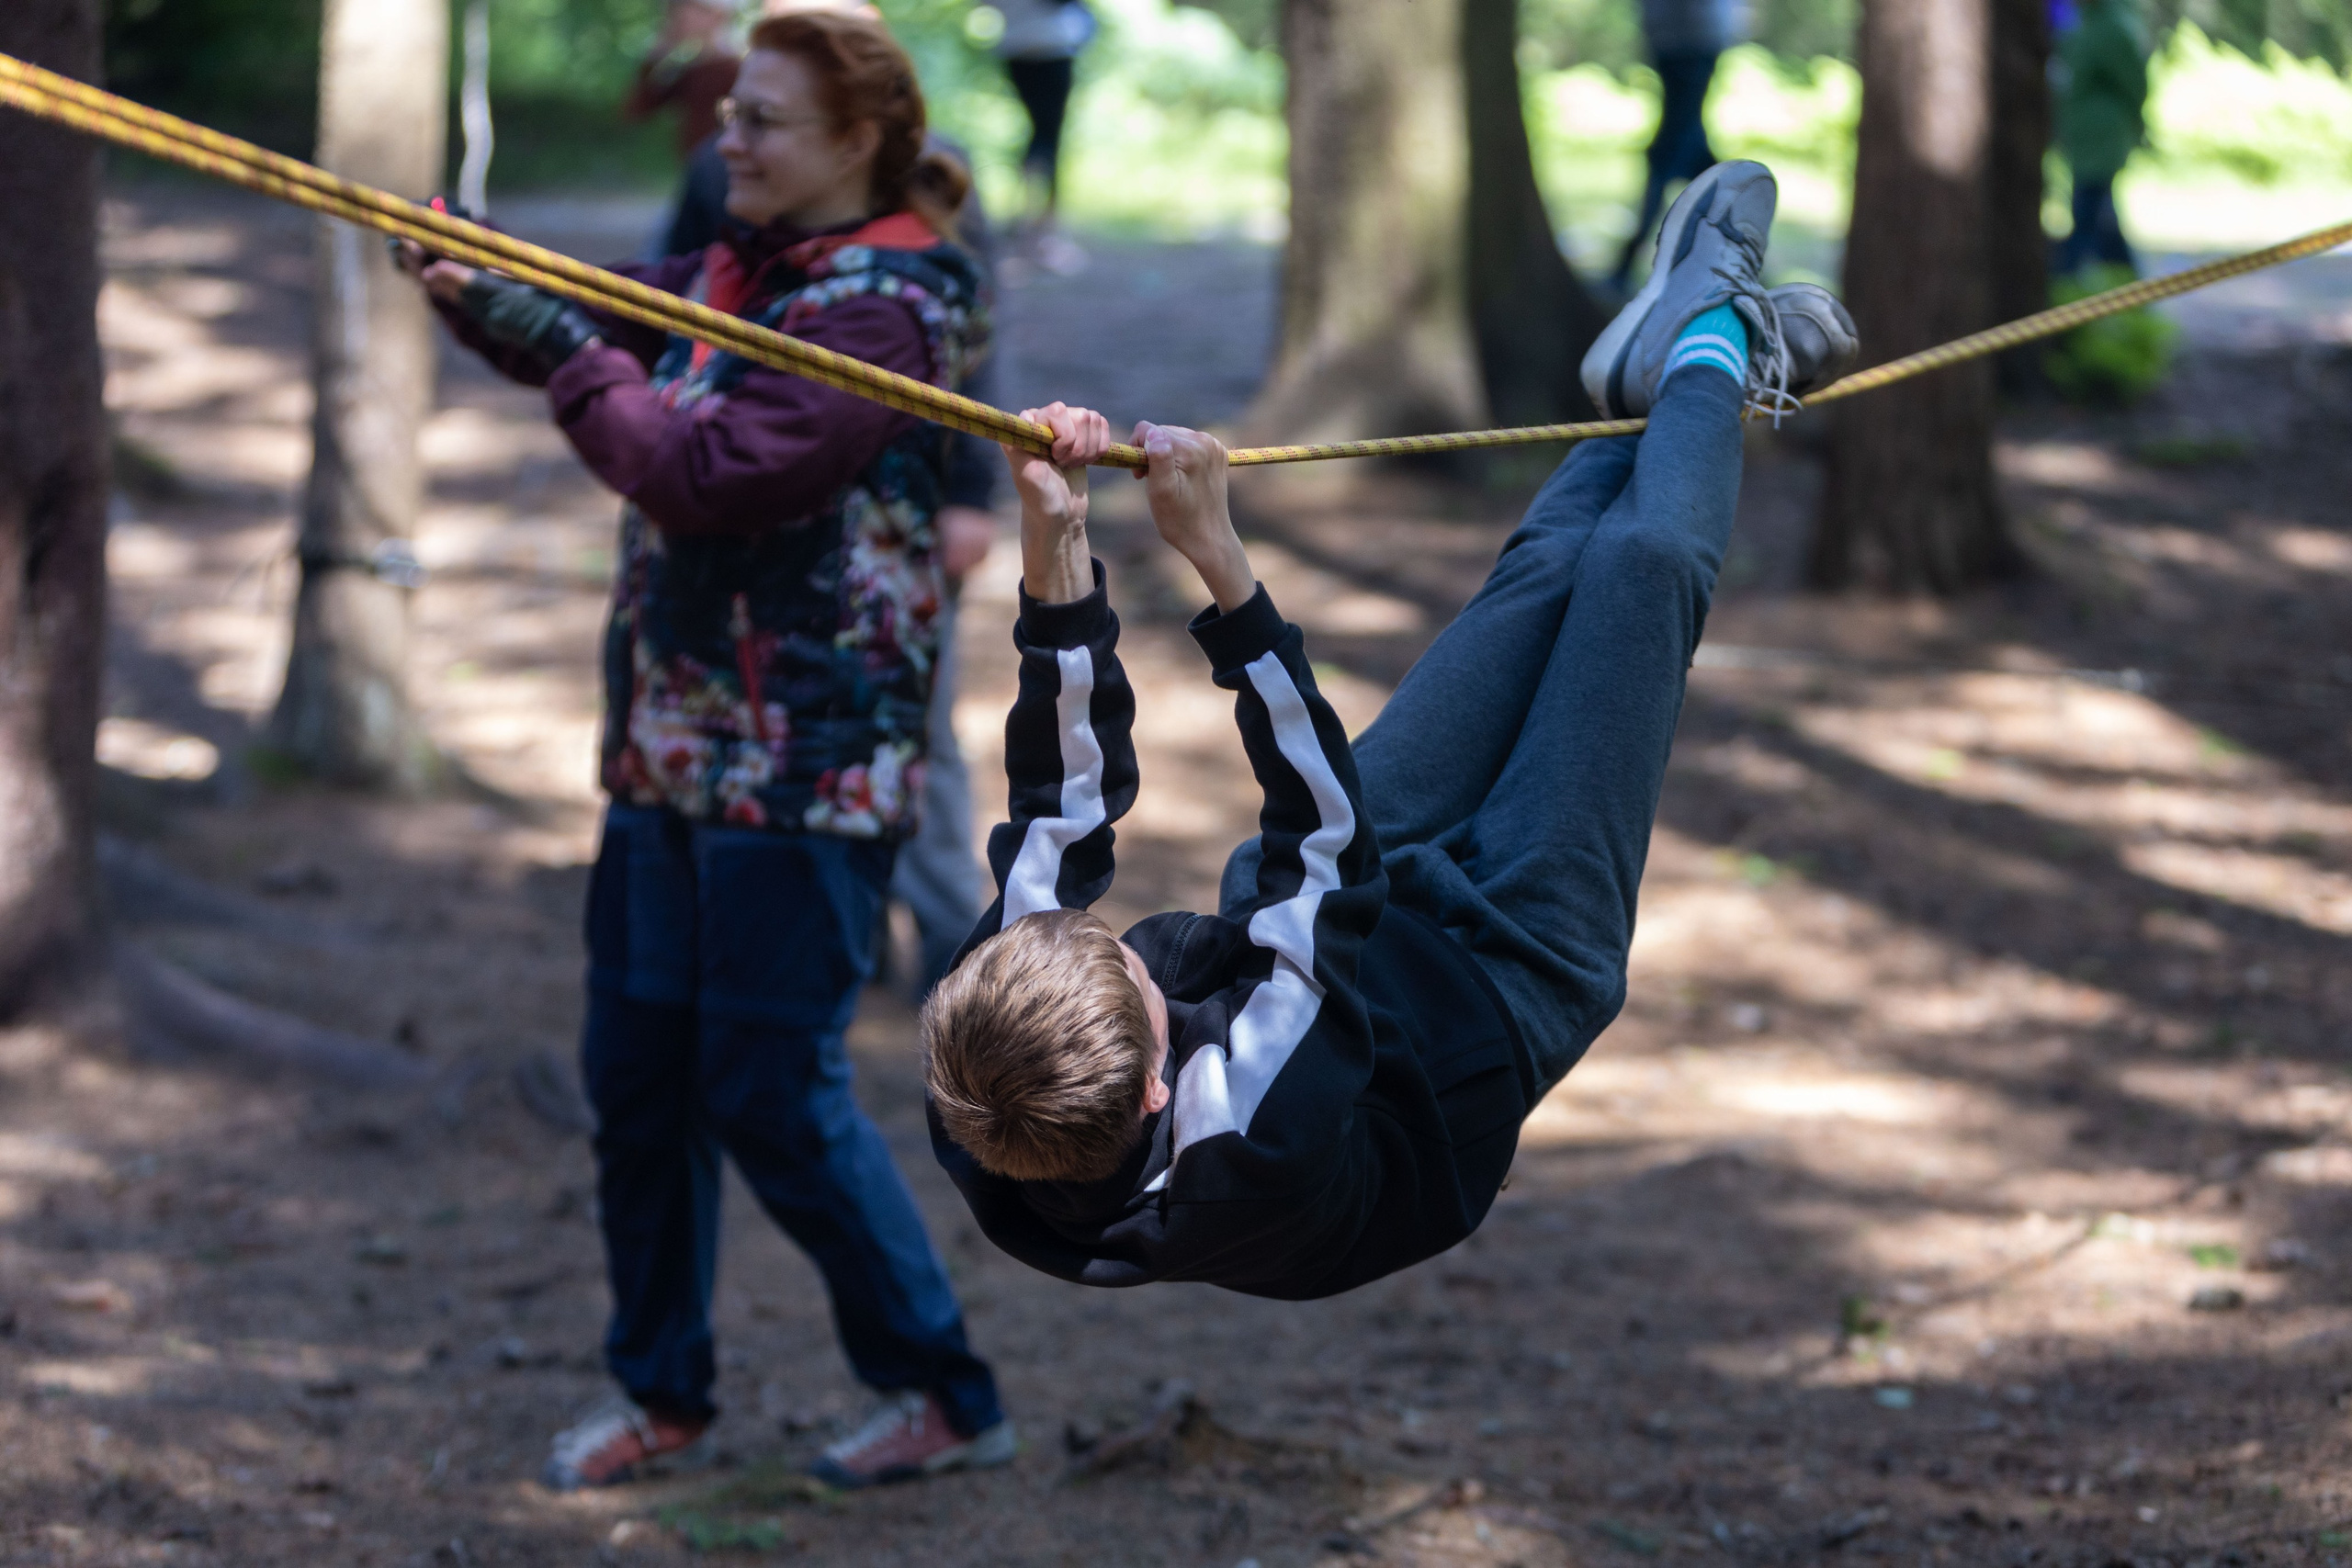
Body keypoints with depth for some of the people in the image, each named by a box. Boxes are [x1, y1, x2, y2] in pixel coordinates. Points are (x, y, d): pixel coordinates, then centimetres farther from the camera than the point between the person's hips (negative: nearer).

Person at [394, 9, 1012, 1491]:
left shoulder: (879, 312, -17)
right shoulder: (735, 272, 11)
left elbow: (706, 477, -25)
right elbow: (585, 327, 12)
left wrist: (569, 359, -16)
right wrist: (475, 281, -7)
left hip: (806, 769, -9)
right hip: (671, 752, 9)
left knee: (776, 1092, -5)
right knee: (639, 1072, 13)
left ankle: (948, 1397, 8)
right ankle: (659, 1388, 27)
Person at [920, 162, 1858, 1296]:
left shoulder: (989, 1123, -33)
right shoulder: (1254, 1156, -50)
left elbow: (1062, 806, -24)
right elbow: (1326, 838, -43)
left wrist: (1051, 545, -31)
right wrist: (1221, 566, -45)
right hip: (1508, 957, -5)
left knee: (1546, 568, 14)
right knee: (1639, 566, 5)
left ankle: (1663, 381, 45)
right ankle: (1712, 348, 37)